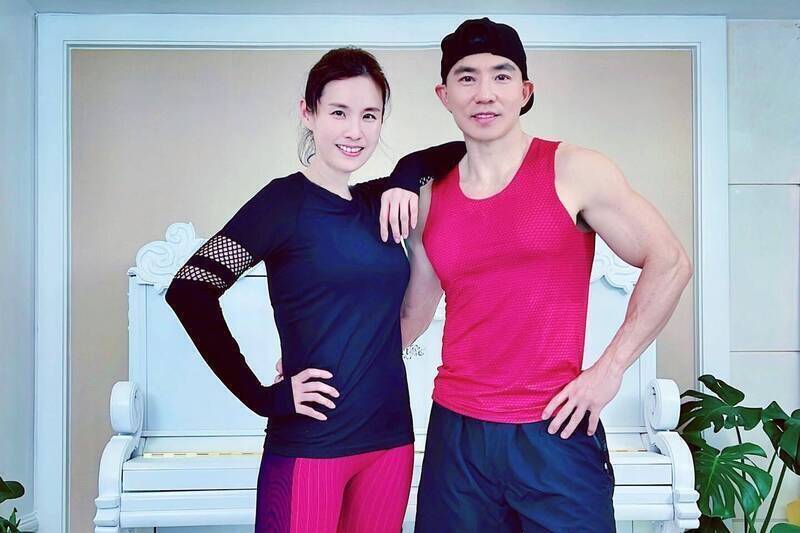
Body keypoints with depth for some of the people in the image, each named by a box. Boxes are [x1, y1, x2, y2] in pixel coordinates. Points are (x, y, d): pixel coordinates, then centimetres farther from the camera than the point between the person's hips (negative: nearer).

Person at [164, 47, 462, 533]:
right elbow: (188, 292, -16)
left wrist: (403, 183, 1)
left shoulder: (379, 203, 7)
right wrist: (263, 396, -15)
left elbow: (452, 154, 21)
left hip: (390, 438, 6)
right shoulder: (286, 200, -8)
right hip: (311, 443, -5)